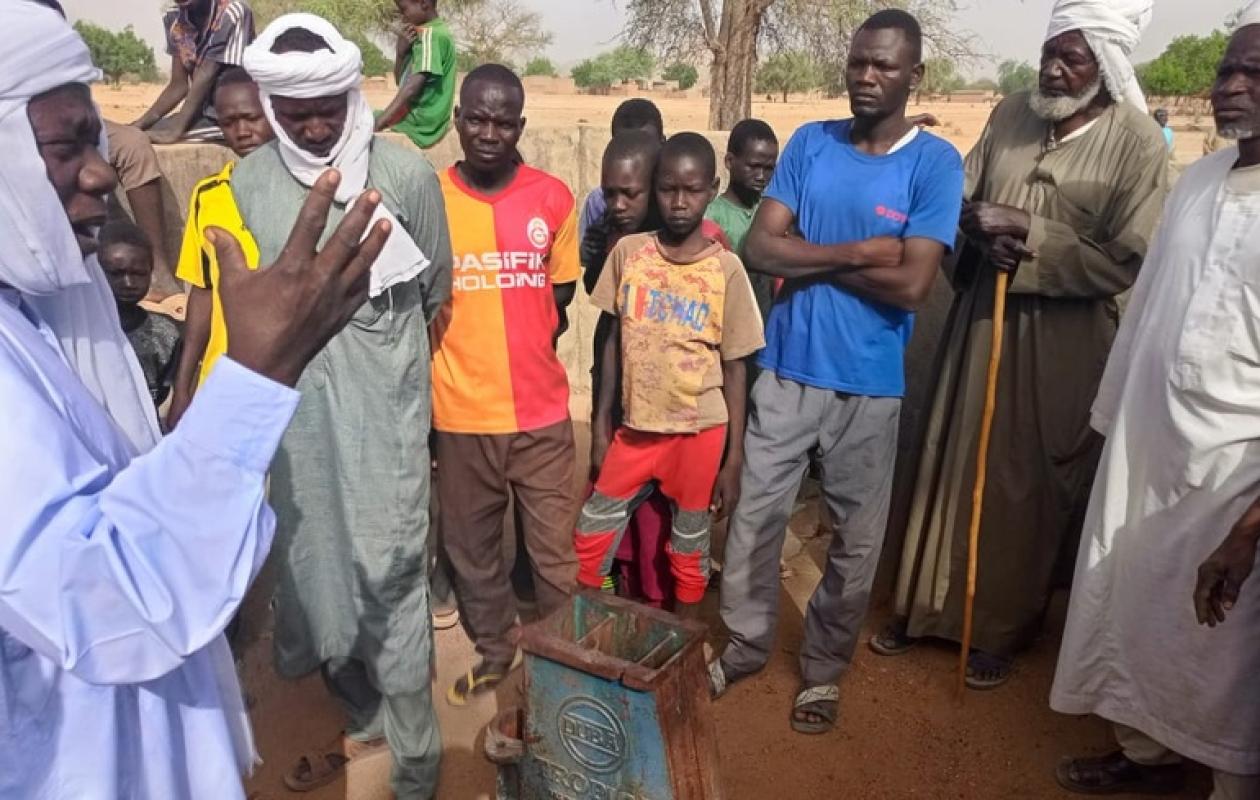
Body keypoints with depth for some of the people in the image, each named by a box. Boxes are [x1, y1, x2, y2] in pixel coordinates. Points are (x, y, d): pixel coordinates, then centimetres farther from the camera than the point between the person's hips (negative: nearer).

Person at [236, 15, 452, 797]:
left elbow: (436, 293, 3)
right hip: (297, 410, 4)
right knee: (316, 567, 14)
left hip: (385, 406, -3)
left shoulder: (406, 171, -7)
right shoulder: (248, 184, 0)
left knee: (390, 571, 1)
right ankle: (365, 715, 37)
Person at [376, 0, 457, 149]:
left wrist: (377, 124, -27)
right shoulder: (425, 33, 14)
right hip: (420, 120, 10)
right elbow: (400, 80, 17)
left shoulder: (430, 34, -16)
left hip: (421, 124, -10)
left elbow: (412, 87, -24)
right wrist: (401, 52, -3)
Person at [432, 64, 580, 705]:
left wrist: (523, 344, 1)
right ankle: (493, 650, 39)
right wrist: (465, 345, -7)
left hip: (541, 408, 0)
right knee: (472, 546, 17)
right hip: (460, 411, 1)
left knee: (555, 550, 9)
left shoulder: (553, 198, -2)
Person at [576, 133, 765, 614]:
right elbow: (614, 341, 6)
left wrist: (734, 460, -5)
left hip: (699, 431, -2)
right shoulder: (628, 252, -3)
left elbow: (734, 368, -5)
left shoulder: (726, 269, -9)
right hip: (635, 427, 3)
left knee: (689, 548, 12)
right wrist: (601, 425, 6)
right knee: (590, 540, 10)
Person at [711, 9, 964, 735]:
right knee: (755, 516, 11)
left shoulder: (936, 162, -7)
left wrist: (813, 258, -11)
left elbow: (911, 285, -17)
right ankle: (745, 645, 33)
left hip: (870, 383, -2)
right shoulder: (810, 143, 2)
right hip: (786, 369, 2)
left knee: (856, 539, 11)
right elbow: (761, 248, -8)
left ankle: (825, 668, 32)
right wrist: (859, 252, -15)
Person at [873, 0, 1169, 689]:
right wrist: (982, 229, -15)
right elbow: (961, 198, 6)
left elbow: (1128, 264, -14)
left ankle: (1003, 629, 28)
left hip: (1062, 343, -4)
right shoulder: (1010, 114, 2)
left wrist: (1030, 235, -19)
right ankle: (927, 605, 30)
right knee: (952, 465, 12)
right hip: (981, 317, 4)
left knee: (1028, 488, 8)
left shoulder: (1138, 144, -11)